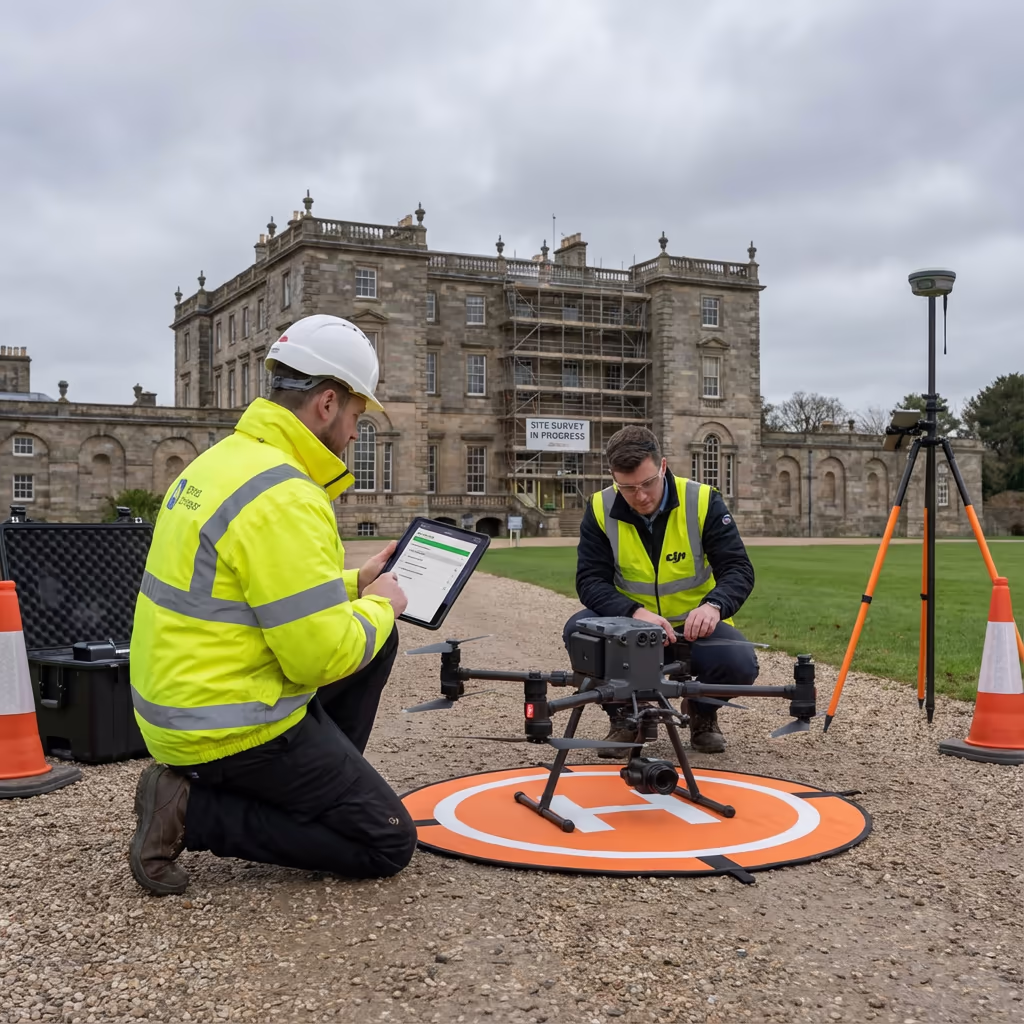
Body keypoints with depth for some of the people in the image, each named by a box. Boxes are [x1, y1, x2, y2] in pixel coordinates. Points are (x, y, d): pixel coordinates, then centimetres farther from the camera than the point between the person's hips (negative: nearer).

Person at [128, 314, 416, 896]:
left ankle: (321, 790, 22)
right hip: (233, 729, -10)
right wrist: (379, 606, -6)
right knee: (389, 845, 1)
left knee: (376, 641, 19)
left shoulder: (226, 459, 7)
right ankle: (193, 811, -3)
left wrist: (353, 585, 14)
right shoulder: (284, 498, -25)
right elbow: (323, 657, -25)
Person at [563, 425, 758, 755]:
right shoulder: (601, 509, -12)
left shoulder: (702, 501, -15)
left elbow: (738, 569, -17)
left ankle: (702, 710, 8)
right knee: (579, 630, -28)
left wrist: (713, 606, -39)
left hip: (695, 627, -1)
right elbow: (590, 580, -17)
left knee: (740, 663, -30)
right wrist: (635, 612, -36)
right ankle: (625, 715, 0)